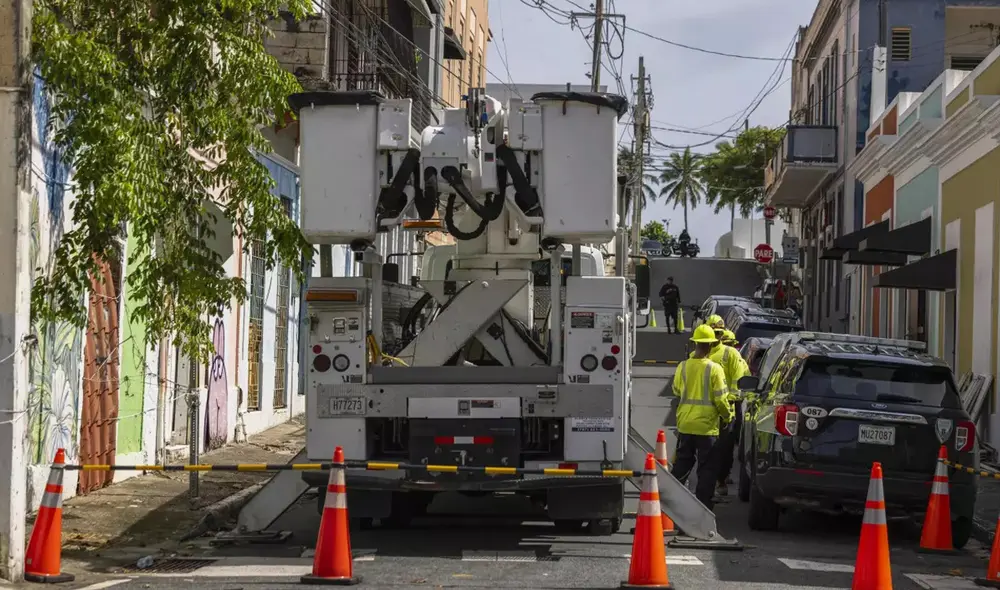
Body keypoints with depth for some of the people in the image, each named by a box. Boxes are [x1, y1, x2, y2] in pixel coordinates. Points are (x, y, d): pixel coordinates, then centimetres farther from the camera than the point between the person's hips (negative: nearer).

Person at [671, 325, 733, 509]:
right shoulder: (714, 369, -15)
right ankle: (703, 504, 4)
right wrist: (727, 416, 5)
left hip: (685, 424, 4)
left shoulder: (683, 366, -2)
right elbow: (720, 399, -12)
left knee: (682, 463, 18)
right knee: (707, 468, 5)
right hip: (707, 426, -4)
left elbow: (676, 391, 13)